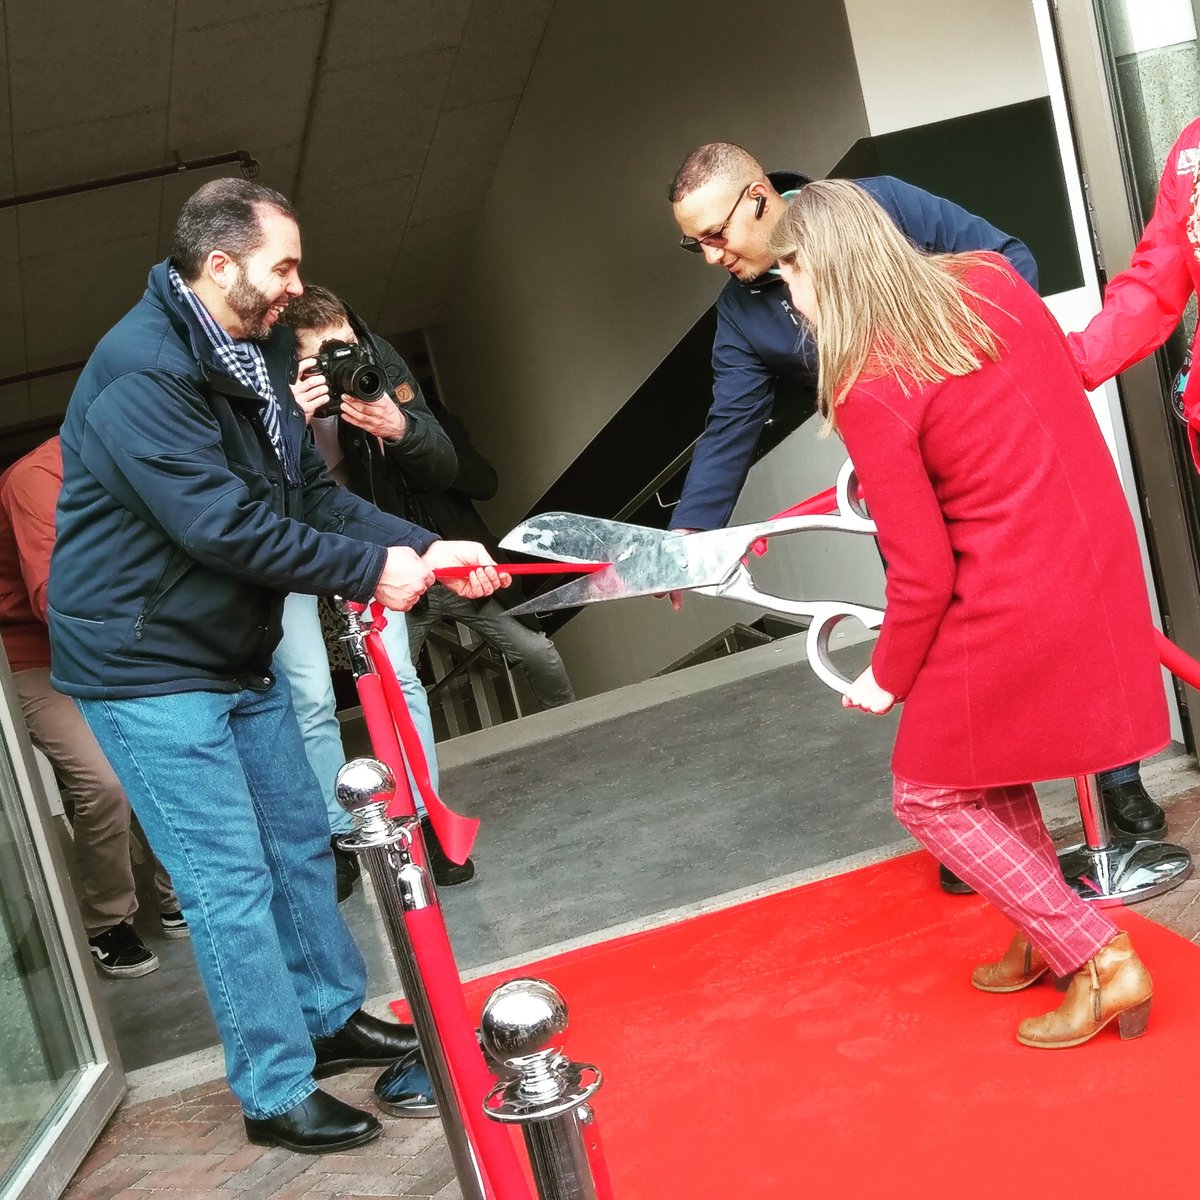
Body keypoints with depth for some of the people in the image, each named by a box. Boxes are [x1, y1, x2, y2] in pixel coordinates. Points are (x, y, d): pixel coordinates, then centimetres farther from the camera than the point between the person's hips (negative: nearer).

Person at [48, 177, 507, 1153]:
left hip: (236, 653, 9)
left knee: (300, 841, 17)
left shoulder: (250, 357, 7)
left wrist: (424, 549, -6)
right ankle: (277, 1095, 11)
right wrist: (373, 570, -21)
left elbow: (312, 494, 7)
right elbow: (225, 525, -29)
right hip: (147, 668, -9)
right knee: (231, 881, -3)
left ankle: (334, 1017, 36)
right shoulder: (142, 369, -24)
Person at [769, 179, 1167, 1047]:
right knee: (988, 756, 27)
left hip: (1015, 605, -8)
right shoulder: (990, 281, 0)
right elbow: (1066, 374, 18)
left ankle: (1100, 962, 11)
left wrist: (888, 676, 1)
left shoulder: (867, 391, -19)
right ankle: (1045, 938, 37)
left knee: (930, 797, 12)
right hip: (1099, 559, 8)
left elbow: (922, 574, -15)